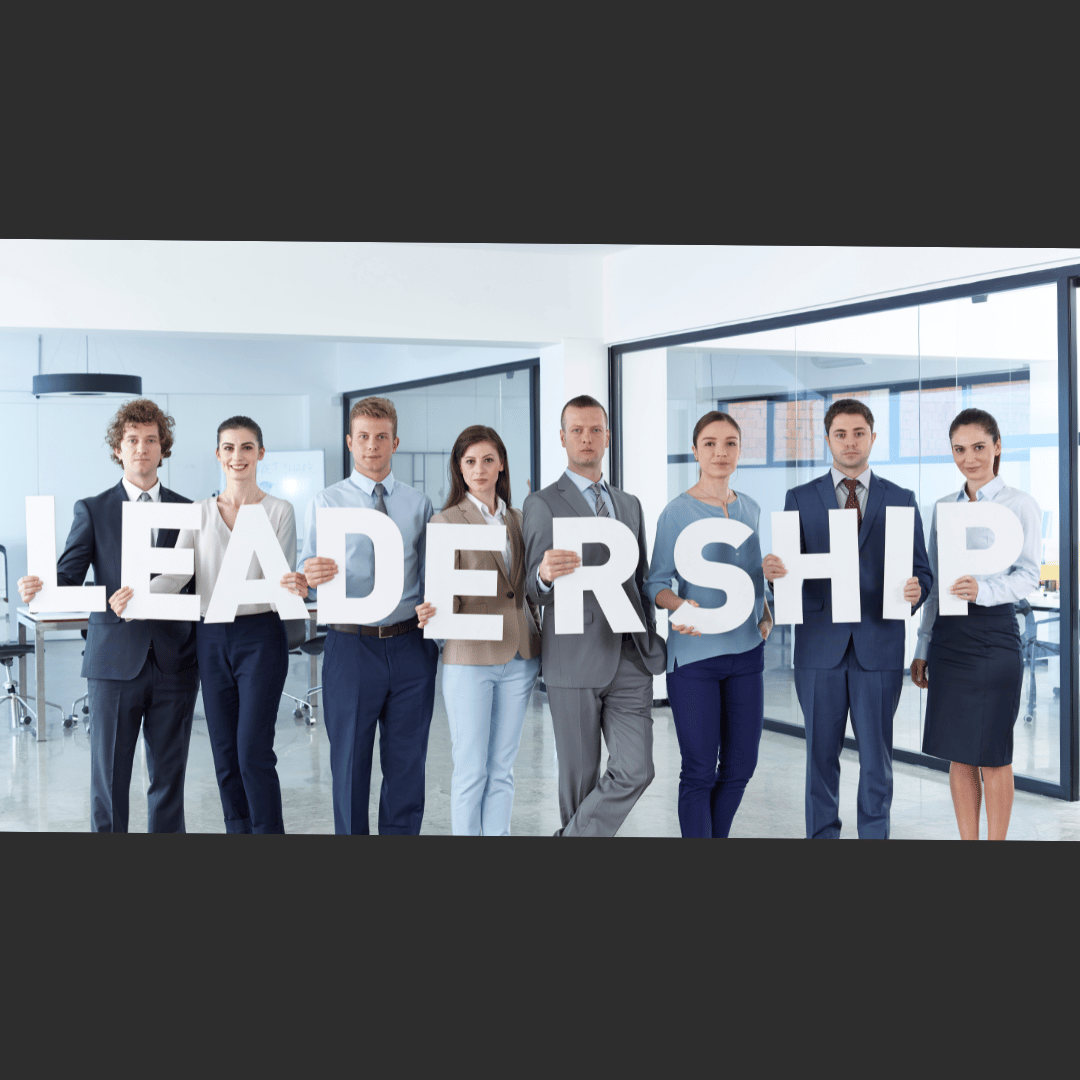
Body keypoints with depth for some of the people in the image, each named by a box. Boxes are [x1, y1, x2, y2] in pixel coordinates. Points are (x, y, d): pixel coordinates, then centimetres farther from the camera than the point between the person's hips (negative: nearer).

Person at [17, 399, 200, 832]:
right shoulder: (92, 510, 6)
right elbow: (68, 575, -1)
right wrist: (40, 588, -23)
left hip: (175, 663, 2)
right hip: (114, 661, -1)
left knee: (169, 774, 9)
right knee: (109, 776, 3)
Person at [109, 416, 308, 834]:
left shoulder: (279, 510, -1)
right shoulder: (199, 511, 8)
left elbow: (284, 578, -4)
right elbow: (177, 573, -2)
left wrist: (293, 588, -29)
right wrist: (138, 596, -21)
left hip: (260, 635, -4)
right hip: (211, 638, 4)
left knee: (254, 751, -8)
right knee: (224, 752, 9)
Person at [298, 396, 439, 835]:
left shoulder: (419, 503, 10)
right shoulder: (325, 502, 4)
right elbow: (306, 575, -2)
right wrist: (310, 576, -26)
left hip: (411, 645, 2)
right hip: (351, 645, -2)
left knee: (408, 762, 10)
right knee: (349, 761, 7)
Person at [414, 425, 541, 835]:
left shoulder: (518, 520, 12)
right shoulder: (446, 521, -1)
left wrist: (537, 640, 14)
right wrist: (433, 611, -29)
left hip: (519, 656, 4)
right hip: (469, 657, -4)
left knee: (502, 769, 11)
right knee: (471, 771, 0)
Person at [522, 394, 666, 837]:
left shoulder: (630, 504, 17)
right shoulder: (542, 504, 1)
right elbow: (534, 592, -4)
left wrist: (650, 639, 15)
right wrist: (544, 575, -27)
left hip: (630, 659, 4)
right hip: (574, 661, -4)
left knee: (635, 770, -6)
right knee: (579, 777, 4)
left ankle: (572, 837, 10)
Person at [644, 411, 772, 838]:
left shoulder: (751, 509, 9)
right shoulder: (677, 511, -7)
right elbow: (656, 582, -6)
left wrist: (766, 614, 3)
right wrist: (680, 605, -26)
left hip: (746, 650, 5)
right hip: (694, 654, -5)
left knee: (741, 764, 11)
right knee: (700, 770, -1)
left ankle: (717, 834, 30)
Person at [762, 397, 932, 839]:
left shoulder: (901, 499, 8)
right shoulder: (800, 499, 7)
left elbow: (921, 571, 6)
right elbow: (789, 571, 4)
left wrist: (914, 592, -17)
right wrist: (773, 570, -21)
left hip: (879, 645, 0)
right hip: (820, 645, 0)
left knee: (877, 754, 6)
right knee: (821, 753, 8)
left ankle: (875, 834, 19)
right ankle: (821, 835, 20)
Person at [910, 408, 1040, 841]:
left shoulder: (1020, 505, -1)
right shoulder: (942, 507, 12)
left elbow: (1029, 574, -8)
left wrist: (983, 590, -27)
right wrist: (922, 648, 13)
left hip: (994, 633, -4)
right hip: (948, 635, 4)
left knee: (993, 755, 2)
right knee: (958, 755, 9)